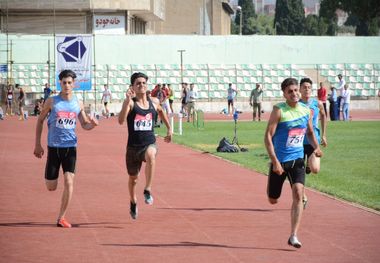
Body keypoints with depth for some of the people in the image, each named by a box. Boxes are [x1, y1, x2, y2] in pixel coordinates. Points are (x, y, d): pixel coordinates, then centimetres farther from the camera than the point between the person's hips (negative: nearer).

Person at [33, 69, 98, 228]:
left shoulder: (78, 104, 5)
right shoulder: (52, 102, -2)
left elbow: (84, 125, 15)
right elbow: (40, 121, 7)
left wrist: (92, 124, -9)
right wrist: (37, 144, 4)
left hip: (71, 147, 1)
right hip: (53, 147, -1)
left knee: (69, 182, -12)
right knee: (51, 187, 1)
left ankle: (61, 218, -2)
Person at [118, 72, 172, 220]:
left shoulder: (154, 102, 4)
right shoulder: (130, 102, -9)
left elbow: (161, 112, 29)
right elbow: (121, 121, -27)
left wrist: (169, 129, 29)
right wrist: (128, 101, -34)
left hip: (150, 143, 0)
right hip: (133, 146, 0)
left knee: (151, 156, -38)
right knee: (133, 178, 16)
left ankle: (148, 190, -29)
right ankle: (133, 203, 45)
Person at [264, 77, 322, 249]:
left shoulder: (306, 111, 3)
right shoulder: (279, 111, -13)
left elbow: (310, 133, 20)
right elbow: (268, 136, -15)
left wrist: (316, 147, -1)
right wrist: (275, 162, -23)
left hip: (297, 159, 3)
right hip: (280, 160, -3)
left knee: (298, 194, -15)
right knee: (273, 200, 10)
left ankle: (293, 236, -11)